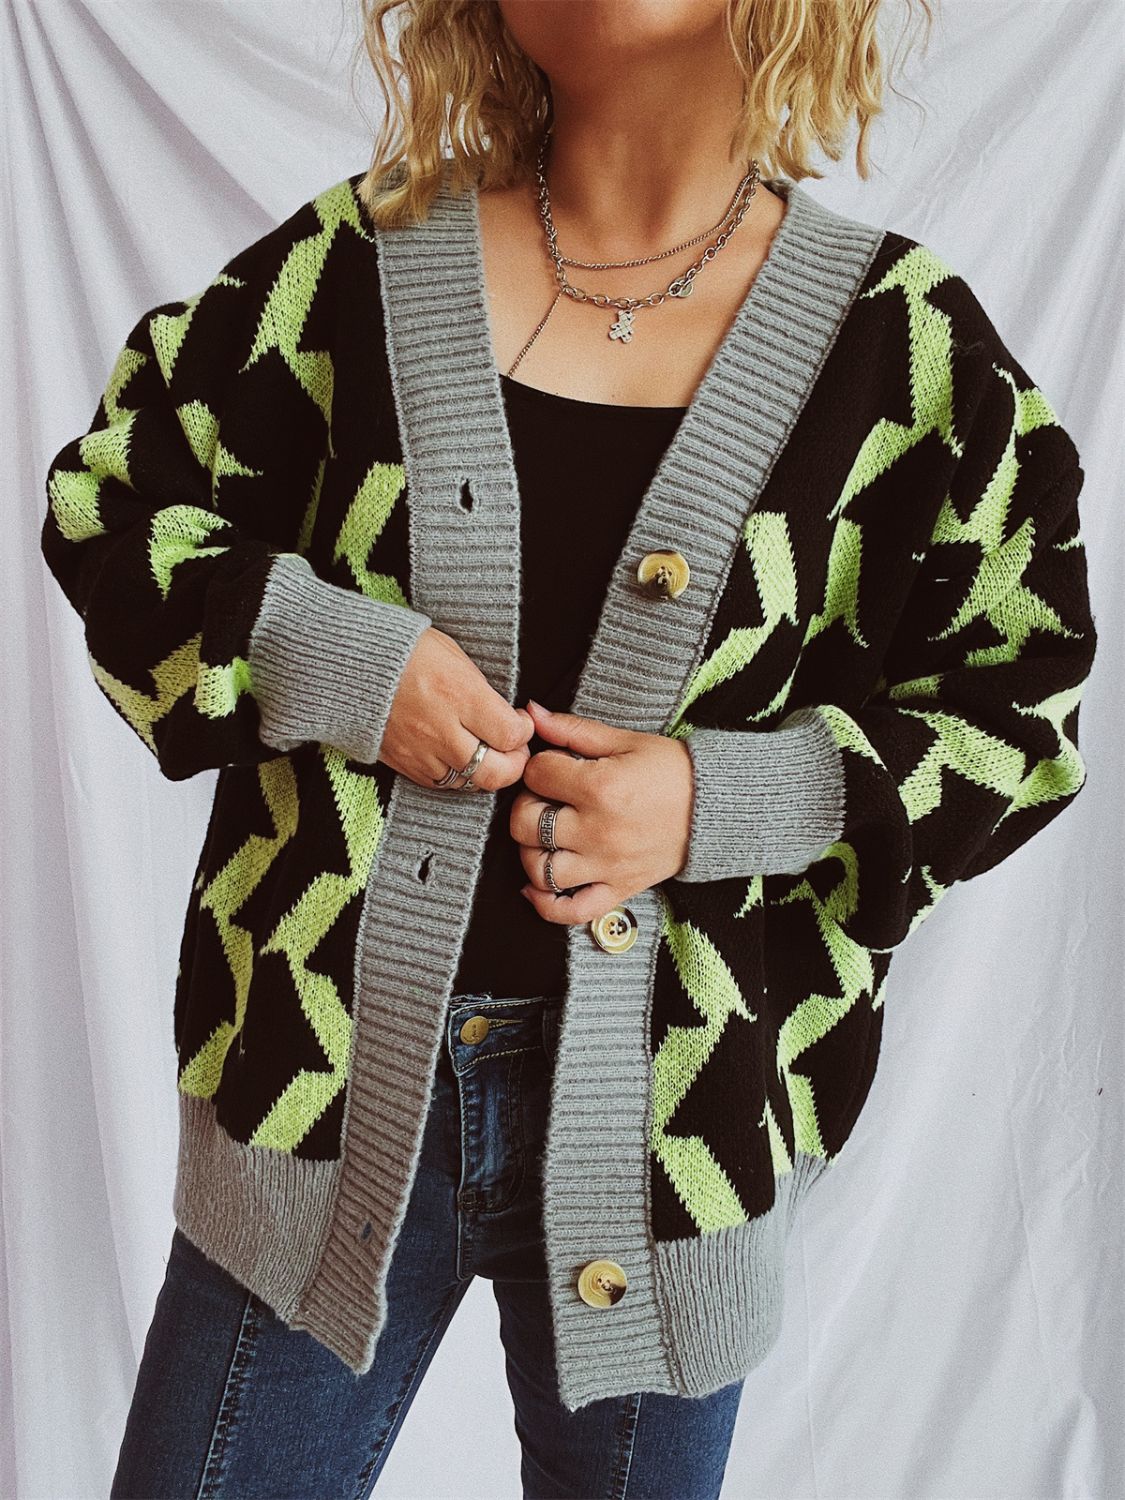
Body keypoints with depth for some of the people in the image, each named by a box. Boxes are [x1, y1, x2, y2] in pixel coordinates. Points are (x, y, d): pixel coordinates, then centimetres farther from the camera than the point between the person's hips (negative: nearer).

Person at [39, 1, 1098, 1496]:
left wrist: (725, 801, -14)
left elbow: (1015, 715, 2)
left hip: (674, 1096, 0)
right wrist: (331, 653, -11)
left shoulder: (901, 338, -3)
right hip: (327, 1060, 1)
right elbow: (107, 500, 7)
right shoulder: (357, 259, -1)